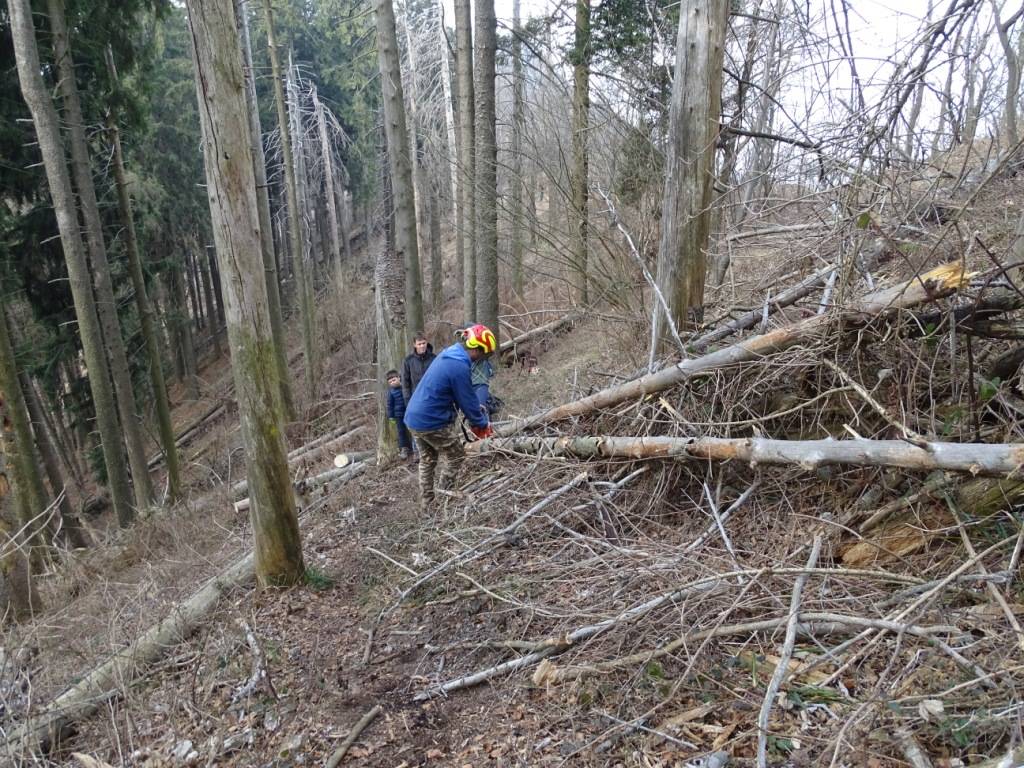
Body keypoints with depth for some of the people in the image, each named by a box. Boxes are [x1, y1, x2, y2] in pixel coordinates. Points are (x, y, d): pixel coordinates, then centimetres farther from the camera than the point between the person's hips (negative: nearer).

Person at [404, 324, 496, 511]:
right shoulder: (459, 367, -21)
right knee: (456, 457, 9)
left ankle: (427, 504, 29)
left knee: (427, 460, 21)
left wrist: (476, 411, 16)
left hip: (413, 418, 9)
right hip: (432, 423, -9)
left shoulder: (447, 354, 8)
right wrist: (482, 423, 3)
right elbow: (468, 401, -12)